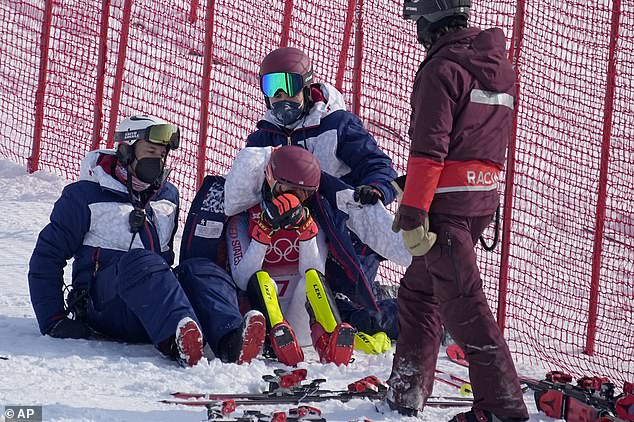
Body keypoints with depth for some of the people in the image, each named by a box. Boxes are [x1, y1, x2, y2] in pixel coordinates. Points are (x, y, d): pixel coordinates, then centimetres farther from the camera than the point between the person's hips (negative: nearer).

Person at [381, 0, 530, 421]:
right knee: (419, 288, 18)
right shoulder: (500, 67, 15)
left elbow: (429, 149, -18)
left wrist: (412, 215, -17)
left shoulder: (442, 68, -13)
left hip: (447, 199, -9)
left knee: (461, 300, -9)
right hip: (485, 198, 9)